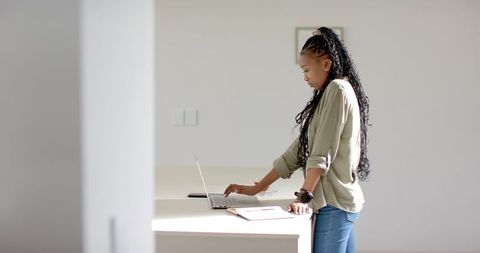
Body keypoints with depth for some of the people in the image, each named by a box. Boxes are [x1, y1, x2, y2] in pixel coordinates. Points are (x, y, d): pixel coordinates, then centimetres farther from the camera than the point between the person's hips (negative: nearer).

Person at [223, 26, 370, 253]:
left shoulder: (338, 89, -9)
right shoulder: (327, 96, 20)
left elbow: (322, 153, -17)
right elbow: (298, 151, 17)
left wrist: (304, 196, -18)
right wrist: (256, 188, 14)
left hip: (335, 203, -9)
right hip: (340, 201, 9)